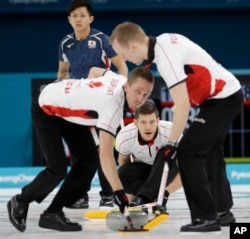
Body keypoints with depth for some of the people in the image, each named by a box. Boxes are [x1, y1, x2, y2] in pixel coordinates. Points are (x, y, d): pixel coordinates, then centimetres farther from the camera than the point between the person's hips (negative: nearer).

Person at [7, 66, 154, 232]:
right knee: (58, 169, -16)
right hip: (46, 110, -9)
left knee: (89, 159, -2)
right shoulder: (112, 103, -38)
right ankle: (20, 202, 11)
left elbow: (95, 71, 10)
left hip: (67, 108, 9)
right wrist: (119, 192, -47)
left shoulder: (123, 81, -13)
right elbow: (105, 154, -43)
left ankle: (52, 213, 4)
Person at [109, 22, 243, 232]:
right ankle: (223, 211, 32)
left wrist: (172, 143, -21)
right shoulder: (163, 41, 2)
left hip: (223, 100, -10)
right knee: (210, 152, 22)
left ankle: (206, 217, -10)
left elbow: (182, 104, -28)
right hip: (228, 94, 10)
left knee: (187, 151, -12)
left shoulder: (165, 56, -26)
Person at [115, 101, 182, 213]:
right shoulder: (124, 136, -26)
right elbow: (123, 160, -4)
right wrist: (131, 197, -11)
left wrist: (165, 192, -45)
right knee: (123, 174, -30)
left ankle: (144, 197, -28)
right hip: (142, 169, 2)